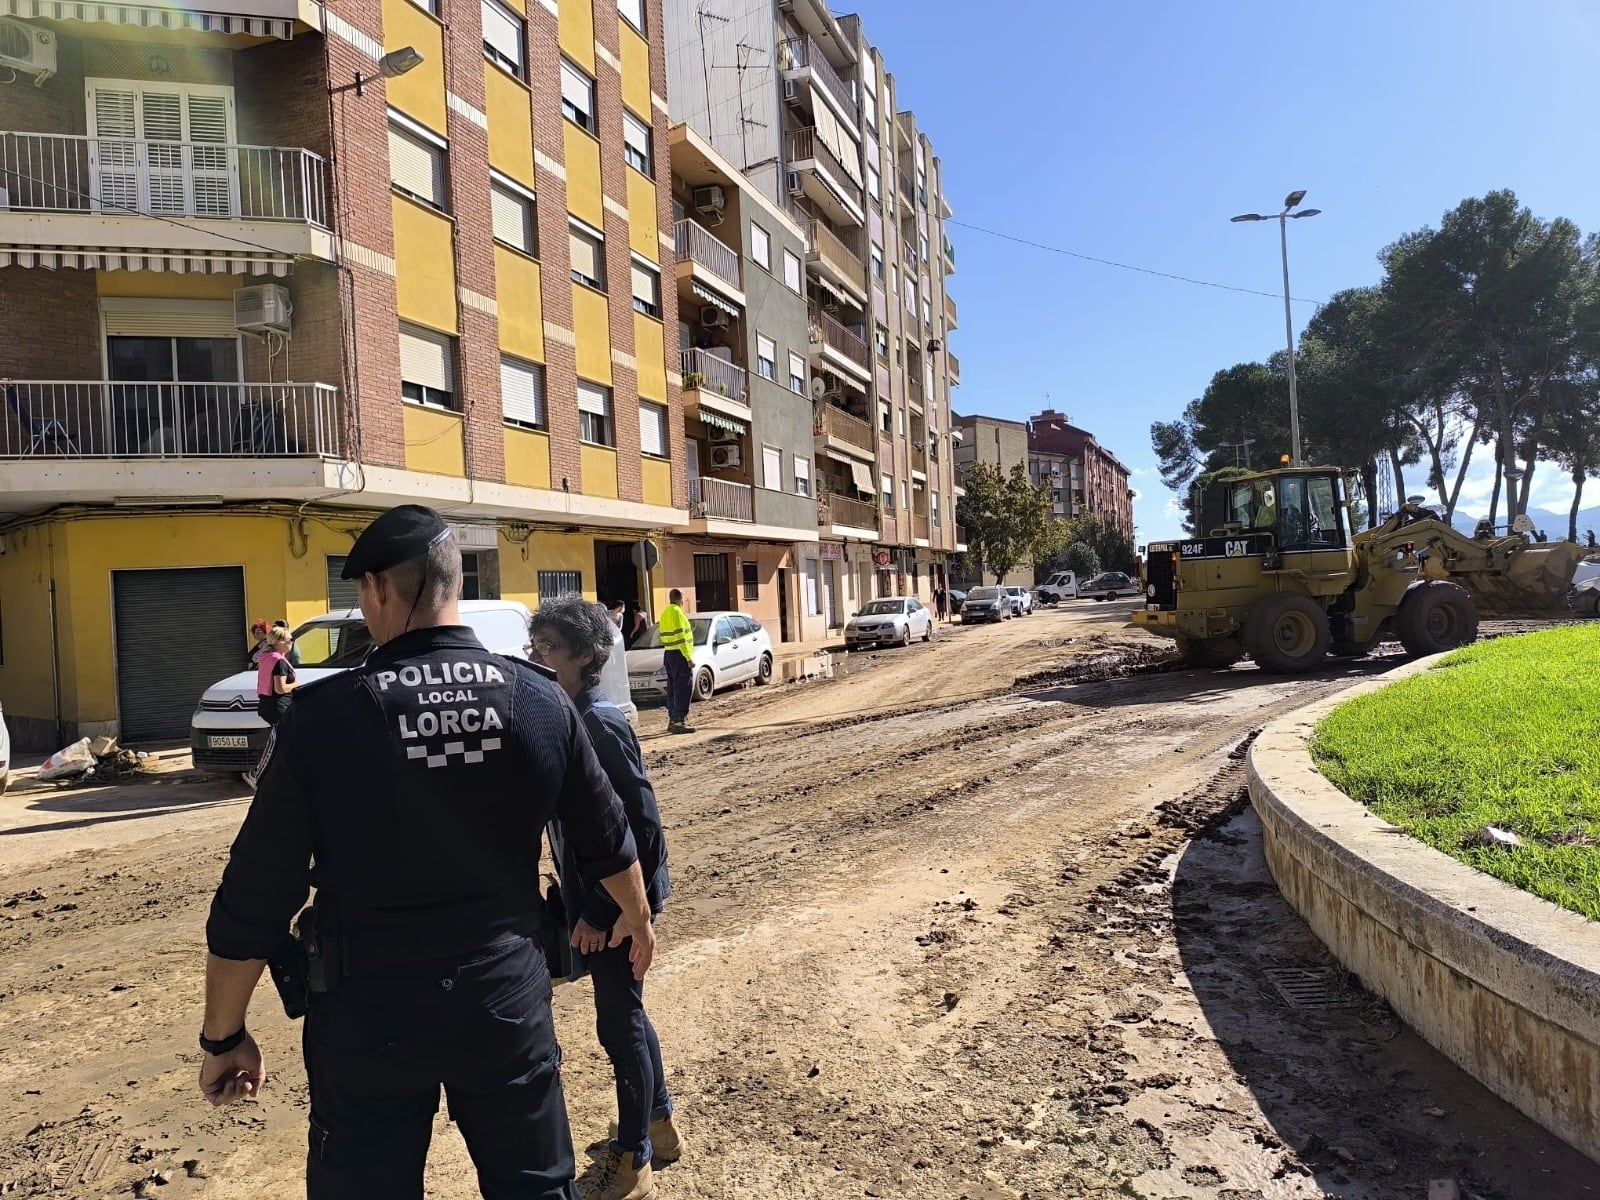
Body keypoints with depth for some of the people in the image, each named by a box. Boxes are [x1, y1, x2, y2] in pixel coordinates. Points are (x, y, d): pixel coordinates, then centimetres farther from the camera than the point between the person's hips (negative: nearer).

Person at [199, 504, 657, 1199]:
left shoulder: (322, 716, -15)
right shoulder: (539, 699, -8)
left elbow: (253, 900, -10)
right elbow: (607, 840, 4)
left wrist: (224, 1037, 5)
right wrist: (637, 917, 23)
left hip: (370, 1010, -2)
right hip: (507, 995, 2)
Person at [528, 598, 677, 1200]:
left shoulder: (600, 724, -22)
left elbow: (643, 824, -22)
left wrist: (602, 911, -19)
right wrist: (574, 894, 13)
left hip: (619, 898, -9)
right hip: (591, 892, 9)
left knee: (618, 1022, 6)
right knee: (624, 1014, 22)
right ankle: (659, 1124, 42)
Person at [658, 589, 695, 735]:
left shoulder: (664, 613, 14)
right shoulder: (677, 612, -14)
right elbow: (680, 637, -19)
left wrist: (688, 629, 24)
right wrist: (689, 657, -19)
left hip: (668, 653, 9)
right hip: (679, 654, -9)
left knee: (673, 689, 13)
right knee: (682, 689, -8)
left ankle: (672, 719, 18)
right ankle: (679, 721, -11)